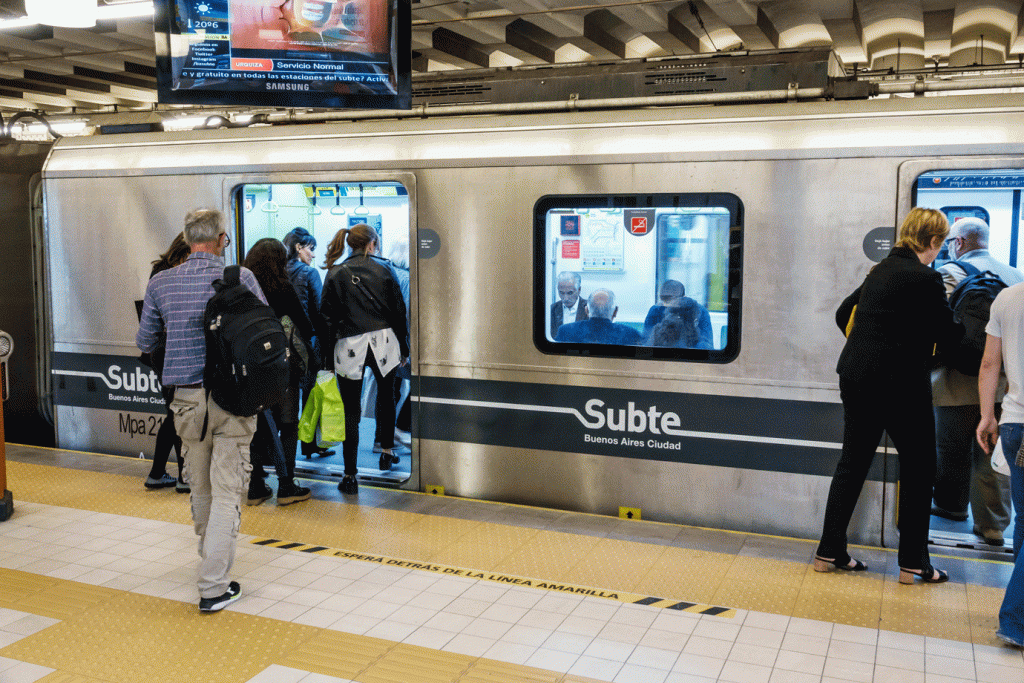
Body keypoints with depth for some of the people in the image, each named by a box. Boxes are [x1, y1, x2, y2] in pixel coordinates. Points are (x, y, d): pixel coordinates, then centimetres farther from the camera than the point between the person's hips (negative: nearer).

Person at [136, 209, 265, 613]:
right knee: (226, 492, 0)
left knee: (201, 489, 19)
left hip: (187, 399, 3)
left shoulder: (160, 283, 3)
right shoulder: (241, 278, -6)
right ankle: (213, 587, -1)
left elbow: (145, 342, 12)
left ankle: (211, 561, 39)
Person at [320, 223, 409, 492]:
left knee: (351, 411, 2)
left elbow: (327, 317, 0)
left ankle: (350, 475, 1)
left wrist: (327, 355, 6)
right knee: (386, 397, 25)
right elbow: (399, 311, 4)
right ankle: (387, 451, 38)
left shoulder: (336, 274, 1)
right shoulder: (384, 269, 2)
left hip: (349, 347, -1)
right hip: (384, 342, 2)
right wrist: (404, 348, 13)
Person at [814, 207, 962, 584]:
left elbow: (843, 314, 19)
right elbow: (949, 336, -8)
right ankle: (913, 563, 14)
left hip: (856, 379, 7)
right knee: (918, 469, 8)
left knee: (852, 463, 13)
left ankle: (830, 552, 17)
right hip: (901, 384, -7)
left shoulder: (879, 271, 9)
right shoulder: (925, 279, -14)